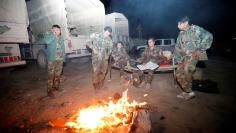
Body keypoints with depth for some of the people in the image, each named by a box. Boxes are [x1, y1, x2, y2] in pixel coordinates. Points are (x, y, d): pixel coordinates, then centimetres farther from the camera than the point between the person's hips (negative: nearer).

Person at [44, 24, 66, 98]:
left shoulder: (61, 37, 14)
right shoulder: (48, 35, -1)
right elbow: (47, 41, -25)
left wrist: (64, 57, 12)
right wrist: (53, 34, -16)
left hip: (60, 59, 5)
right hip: (52, 59, -5)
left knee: (58, 74, 14)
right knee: (51, 75, -5)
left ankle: (56, 86, 30)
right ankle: (49, 90, 2)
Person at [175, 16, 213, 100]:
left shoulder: (195, 29, -1)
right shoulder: (181, 34, 18)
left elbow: (208, 36, -10)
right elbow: (178, 47, 22)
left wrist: (201, 49, -14)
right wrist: (178, 59, 15)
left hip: (193, 54, -7)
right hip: (184, 56, 7)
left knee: (187, 69, -28)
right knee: (178, 74, 1)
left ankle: (190, 92, -14)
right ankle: (186, 92, 15)